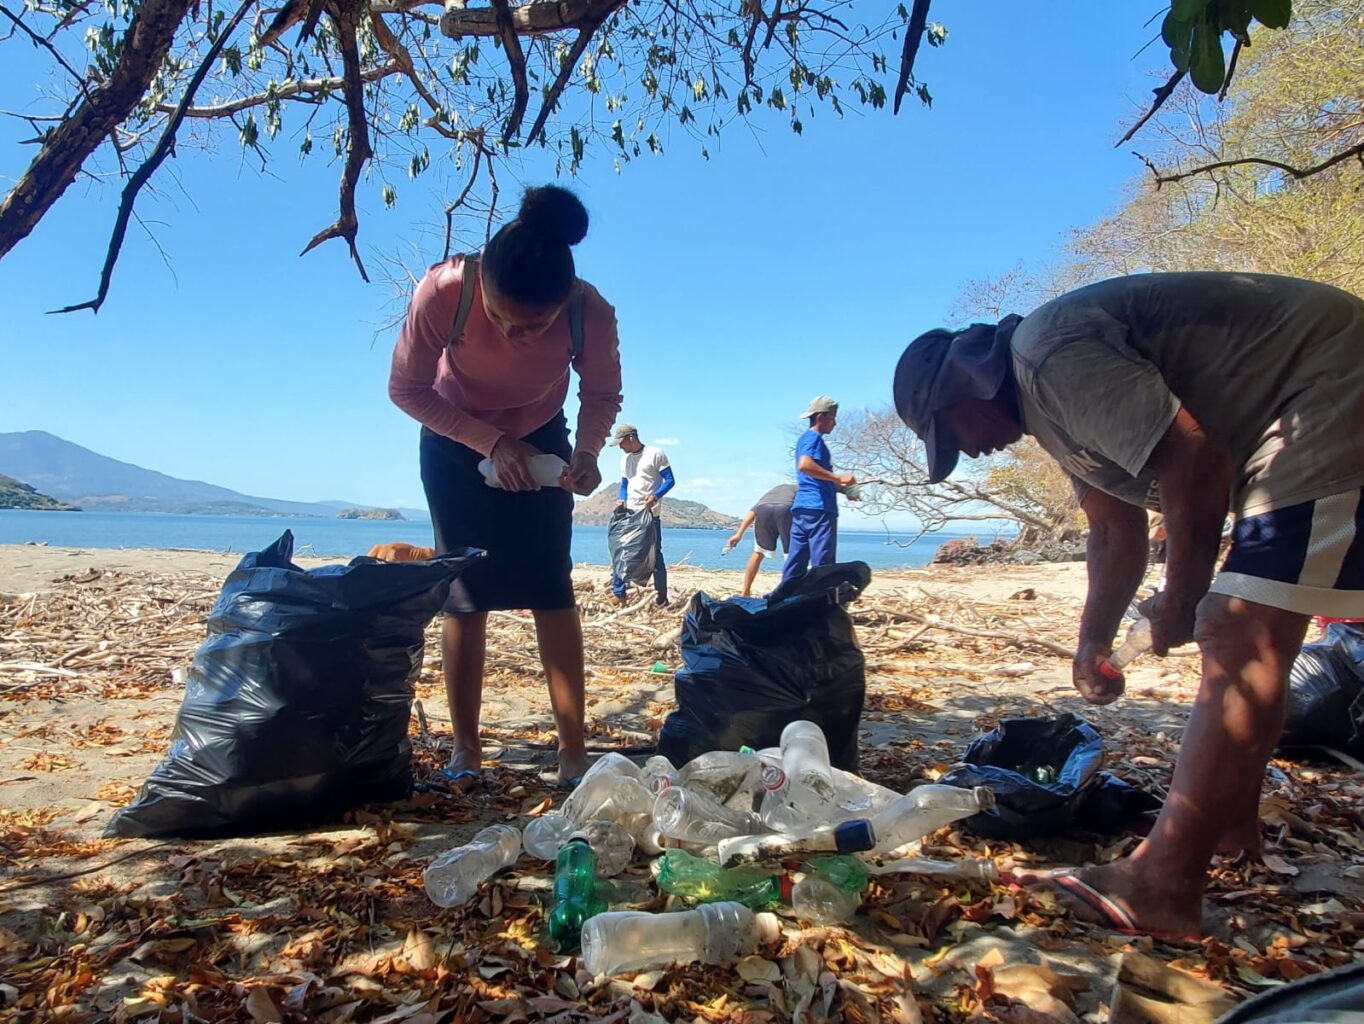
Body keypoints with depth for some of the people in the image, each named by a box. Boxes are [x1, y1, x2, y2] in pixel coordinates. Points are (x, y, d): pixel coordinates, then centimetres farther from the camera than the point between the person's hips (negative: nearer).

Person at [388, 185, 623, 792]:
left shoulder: (592, 314, -30)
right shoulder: (444, 291, -34)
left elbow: (603, 393, -9)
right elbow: (406, 388, -19)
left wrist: (587, 451, -28)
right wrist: (492, 443, -27)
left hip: (540, 444, 1)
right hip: (455, 443, 0)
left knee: (553, 590, -8)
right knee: (464, 595, -4)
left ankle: (573, 751, -1)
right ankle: (465, 749, 9)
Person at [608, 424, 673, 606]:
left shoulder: (655, 453, -5)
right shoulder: (625, 459, 15)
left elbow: (669, 480, -7)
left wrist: (656, 496, -24)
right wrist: (622, 500, -1)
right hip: (628, 513, 6)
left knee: (655, 556, -1)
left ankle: (661, 599, 7)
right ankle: (619, 595, 10)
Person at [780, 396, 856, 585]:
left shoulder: (805, 438, 24)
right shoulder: (814, 438, -5)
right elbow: (804, 465, -25)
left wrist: (842, 488, 21)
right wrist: (838, 477, -21)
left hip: (802, 507, 10)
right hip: (818, 508, -10)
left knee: (796, 561, 8)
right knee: (822, 564, -10)